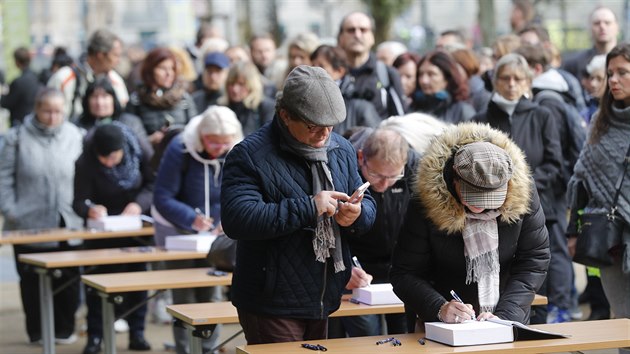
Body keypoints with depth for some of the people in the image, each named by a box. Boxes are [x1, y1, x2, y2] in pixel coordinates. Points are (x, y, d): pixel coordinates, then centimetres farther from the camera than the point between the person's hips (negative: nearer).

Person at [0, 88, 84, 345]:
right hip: (29, 225, -1)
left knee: (68, 278, 3)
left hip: (67, 224, 1)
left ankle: (64, 329, 17)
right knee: (33, 280, 7)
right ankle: (37, 331, 18)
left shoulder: (74, 136, 3)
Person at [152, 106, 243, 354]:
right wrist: (191, 219, -36)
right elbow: (162, 198, -22)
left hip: (214, 230, 3)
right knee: (184, 296, -4)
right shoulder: (180, 149, -24)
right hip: (176, 229, -3)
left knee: (209, 293, 3)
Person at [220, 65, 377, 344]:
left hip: (323, 301, 7)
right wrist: (309, 207, -26)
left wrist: (357, 215, -10)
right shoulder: (250, 155, -13)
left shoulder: (341, 150, 9)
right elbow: (237, 219, -26)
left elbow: (367, 204, 17)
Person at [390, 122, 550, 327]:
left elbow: (535, 261, -4)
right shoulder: (427, 203, -13)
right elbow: (404, 274, -8)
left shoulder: (523, 192, -8)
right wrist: (439, 309, -25)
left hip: (511, 323, 3)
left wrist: (505, 315, -15)